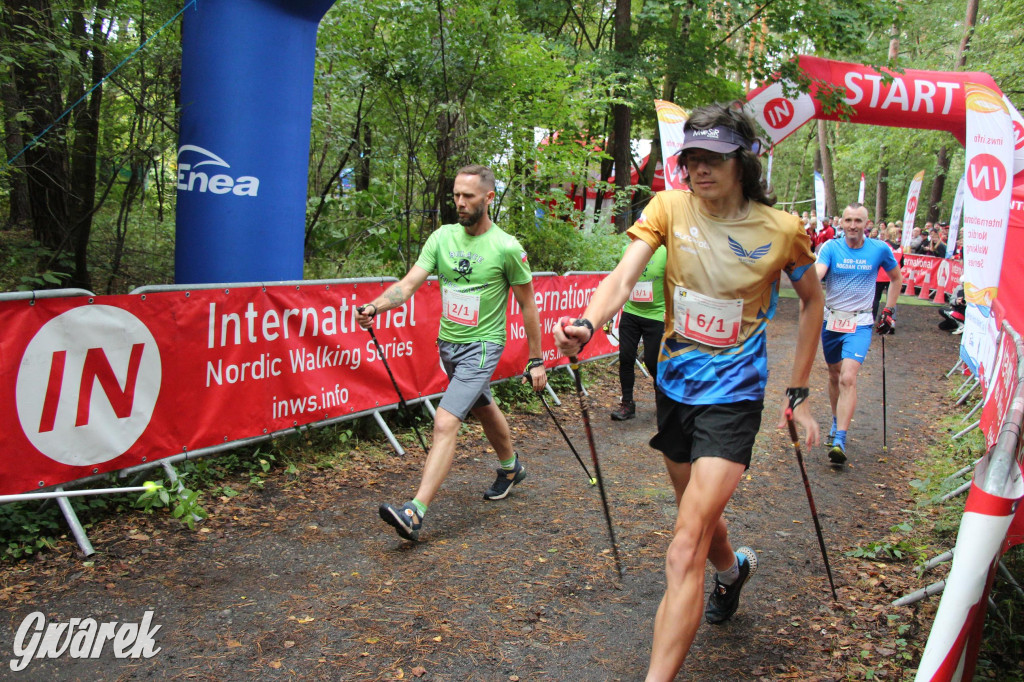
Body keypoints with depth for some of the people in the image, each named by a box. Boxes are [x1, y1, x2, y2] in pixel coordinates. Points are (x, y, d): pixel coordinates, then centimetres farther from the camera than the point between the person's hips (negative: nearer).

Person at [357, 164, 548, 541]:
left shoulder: (506, 247, -13)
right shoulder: (442, 237, -1)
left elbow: (528, 305, -5)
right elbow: (410, 283, -10)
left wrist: (536, 361, -2)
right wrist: (376, 305, -30)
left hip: (482, 345, -6)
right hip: (447, 342, 6)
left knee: (445, 422, -18)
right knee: (483, 408, 25)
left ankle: (415, 513, -19)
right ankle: (510, 468, 51)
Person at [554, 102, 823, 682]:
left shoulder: (782, 230, -9)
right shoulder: (669, 208, -5)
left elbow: (812, 300, 7)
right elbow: (624, 276, -20)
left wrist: (799, 394, 5)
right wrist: (586, 324, -42)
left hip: (733, 396, -4)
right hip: (675, 387, 4)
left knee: (685, 552, -13)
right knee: (699, 517, 26)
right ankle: (733, 568, 60)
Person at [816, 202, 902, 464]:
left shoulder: (880, 249, -3)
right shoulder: (831, 248, -6)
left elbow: (896, 278, 15)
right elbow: (816, 274, -23)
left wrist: (889, 311, 11)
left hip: (860, 324, -2)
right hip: (831, 320, 2)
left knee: (848, 378, -17)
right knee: (835, 375, 17)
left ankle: (840, 440, -18)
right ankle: (837, 421, 40)